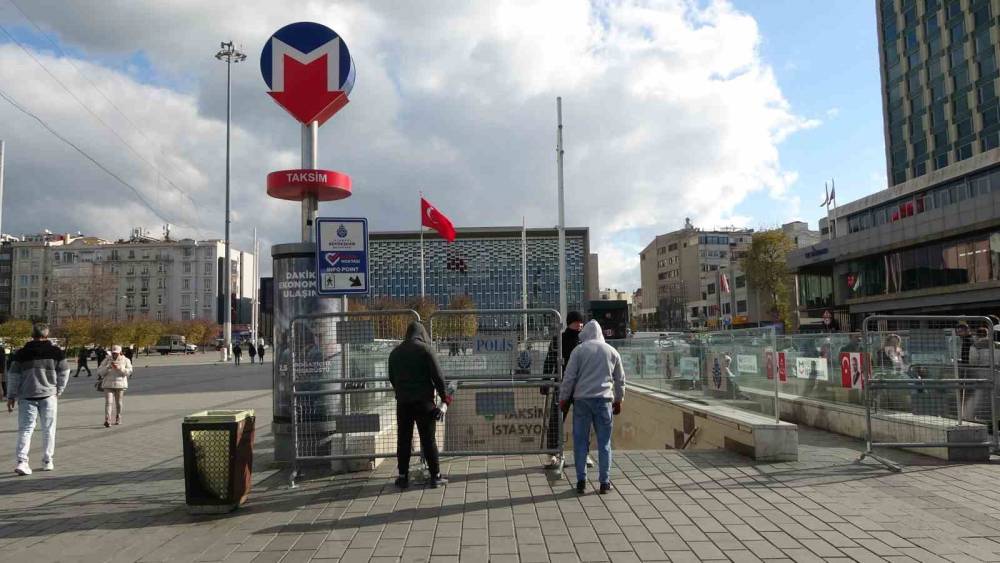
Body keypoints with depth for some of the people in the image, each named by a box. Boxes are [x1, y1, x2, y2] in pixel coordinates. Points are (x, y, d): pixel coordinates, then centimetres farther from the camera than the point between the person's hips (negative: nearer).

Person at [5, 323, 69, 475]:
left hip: (27, 396, 1)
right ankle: (47, 461, 14)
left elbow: (13, 376, 3)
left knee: (25, 429, 4)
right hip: (48, 395, 0)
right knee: (48, 429, 9)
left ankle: (21, 461, -9)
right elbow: (64, 373, 2)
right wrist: (58, 391, 13)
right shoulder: (56, 352, -1)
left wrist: (11, 396, 10)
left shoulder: (22, 353, 2)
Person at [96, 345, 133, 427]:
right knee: (108, 402, -13)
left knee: (119, 403, 8)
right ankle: (107, 421, -21)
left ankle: (118, 419, 26)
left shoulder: (125, 360, 2)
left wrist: (119, 368, -21)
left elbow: (129, 372, -9)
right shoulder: (107, 360, 5)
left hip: (120, 384, 0)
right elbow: (100, 371, 0)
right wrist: (108, 367, -17)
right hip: (108, 384, 0)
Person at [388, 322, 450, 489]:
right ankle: (435, 476, 5)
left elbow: (392, 378, 17)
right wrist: (444, 398, 1)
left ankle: (403, 476, 13)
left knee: (403, 439, 10)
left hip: (402, 402, 4)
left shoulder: (395, 352, 11)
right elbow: (437, 375, -8)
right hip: (423, 401, -4)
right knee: (428, 439, 1)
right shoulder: (425, 349, -5)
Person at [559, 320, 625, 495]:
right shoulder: (612, 351, 10)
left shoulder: (579, 350, 1)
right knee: (604, 442, 7)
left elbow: (569, 377, -2)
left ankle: (581, 481, 7)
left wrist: (563, 399, 8)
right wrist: (618, 400, 27)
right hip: (604, 400, 2)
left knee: (581, 441, 6)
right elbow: (620, 379, 16)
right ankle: (605, 483, 8)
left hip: (582, 399, -2)